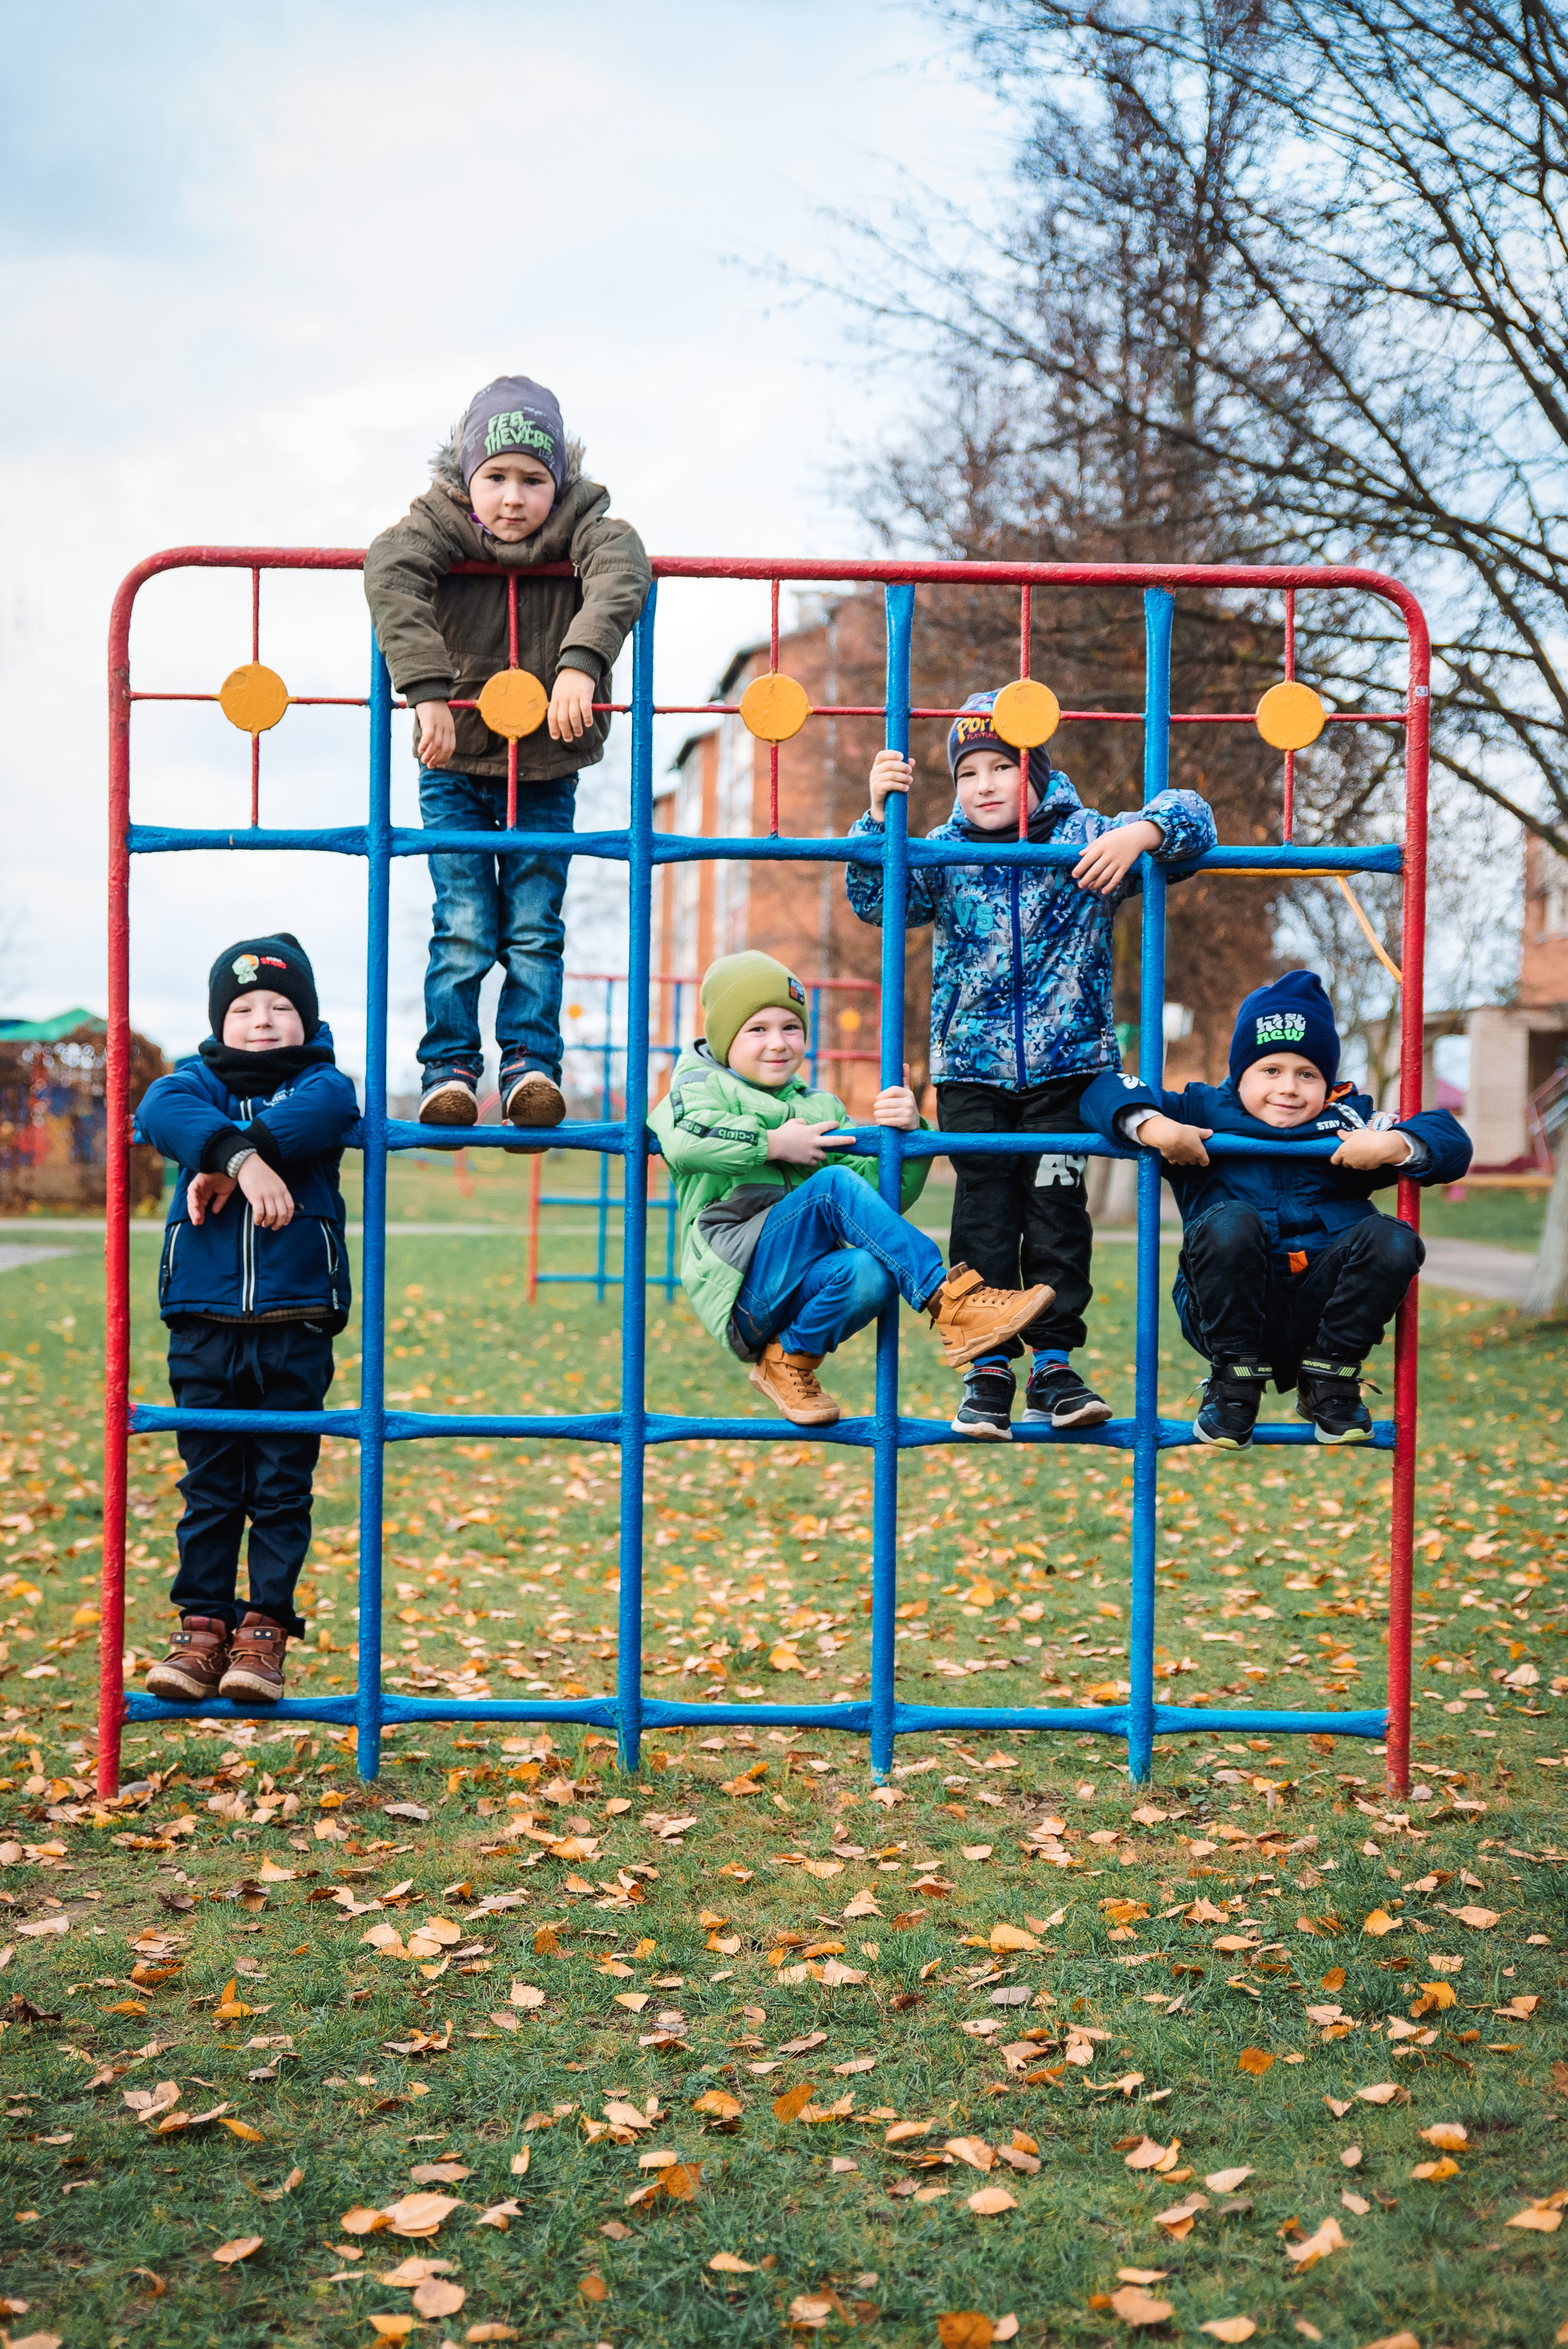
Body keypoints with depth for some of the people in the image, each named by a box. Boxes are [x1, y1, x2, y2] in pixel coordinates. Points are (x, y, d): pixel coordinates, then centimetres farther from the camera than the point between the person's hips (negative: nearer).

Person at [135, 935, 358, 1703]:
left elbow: (328, 1109, -19)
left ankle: (265, 1630, 12)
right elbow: (162, 1111, -16)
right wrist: (242, 1157, -34)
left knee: (282, 1488, 5)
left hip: (296, 1326, -1)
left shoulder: (317, 1082, 7)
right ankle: (203, 1627, 13)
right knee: (208, 1487, 6)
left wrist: (228, 1163, -27)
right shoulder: (198, 1079, 9)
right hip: (204, 1323, 1)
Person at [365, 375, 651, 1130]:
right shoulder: (439, 524, -11)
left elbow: (622, 573, -30)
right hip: (455, 765, -1)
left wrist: (580, 662, -48)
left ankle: (532, 1061, 11)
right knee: (464, 926, -3)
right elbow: (389, 575, -31)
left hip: (546, 768, 1)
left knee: (535, 925, 1)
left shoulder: (583, 525, -9)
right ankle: (449, 1065, 8)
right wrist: (427, 689, -43)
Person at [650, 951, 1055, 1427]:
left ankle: (791, 1362, -5)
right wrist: (774, 1143, -11)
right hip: (740, 1277, -5)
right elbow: (683, 1142, -16)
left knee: (869, 1274, -32)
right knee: (834, 1184, -28)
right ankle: (949, 1299, -29)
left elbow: (890, 1192, 16)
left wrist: (906, 1133, -2)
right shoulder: (702, 1087, 11)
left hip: (802, 1290, 5)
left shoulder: (821, 1108, 27)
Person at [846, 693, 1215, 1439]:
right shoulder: (944, 852, 5)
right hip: (972, 1067, 1)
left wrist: (1140, 834, -27)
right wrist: (877, 815, -16)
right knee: (985, 1217, 3)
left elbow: (1191, 818, -6)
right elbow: (875, 901, -5)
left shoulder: (1087, 837, -1)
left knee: (1058, 1213, 2)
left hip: (1067, 1062, -1)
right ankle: (988, 1371, 8)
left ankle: (1055, 1365, 9)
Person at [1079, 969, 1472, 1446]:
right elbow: (1104, 1093, 5)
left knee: (1391, 1240, -22)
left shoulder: (1350, 1119, 14)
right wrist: (1153, 1127, -14)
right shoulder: (1206, 1111, 10)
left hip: (1320, 1311, 2)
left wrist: (1391, 1147, -12)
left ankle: (1328, 1379, -3)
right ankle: (1234, 1382, -13)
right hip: (1232, 1315, -2)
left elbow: (1453, 1144, 7)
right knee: (1229, 1222, -30)